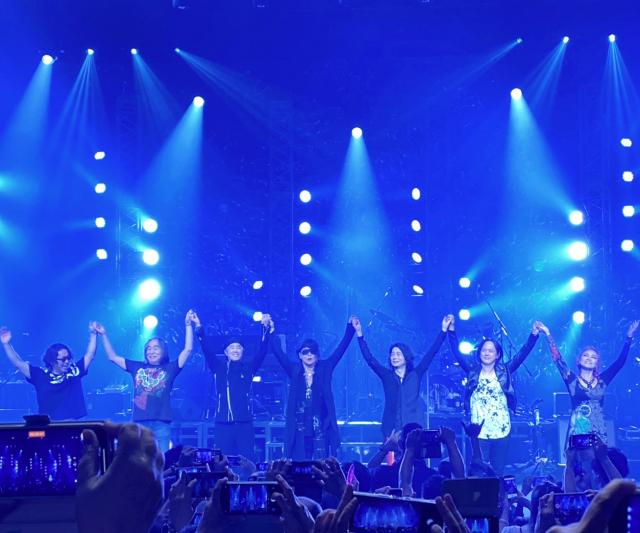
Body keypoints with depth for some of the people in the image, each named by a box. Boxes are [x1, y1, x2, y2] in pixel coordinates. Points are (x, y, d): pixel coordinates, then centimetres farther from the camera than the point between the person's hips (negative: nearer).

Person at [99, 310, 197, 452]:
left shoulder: (169, 369, 11)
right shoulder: (137, 367, 18)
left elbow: (188, 349, 2)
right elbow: (112, 357, 21)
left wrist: (188, 325, -4)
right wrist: (104, 335, 15)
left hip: (161, 424, -2)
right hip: (139, 423, 2)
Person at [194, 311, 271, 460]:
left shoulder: (249, 368, 10)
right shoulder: (219, 368, 11)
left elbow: (262, 351, -1)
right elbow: (207, 350, 1)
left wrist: (265, 328, -16)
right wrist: (199, 328, -13)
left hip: (244, 423, -1)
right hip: (223, 423, 1)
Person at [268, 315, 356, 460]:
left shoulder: (324, 369, 8)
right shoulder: (294, 370, 9)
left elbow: (341, 349, 3)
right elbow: (279, 353, 2)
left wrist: (350, 328, -6)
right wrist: (271, 332, -6)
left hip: (321, 429, 0)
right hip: (299, 430, 0)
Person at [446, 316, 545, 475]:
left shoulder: (504, 371, 7)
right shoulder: (472, 371, 7)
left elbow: (523, 353, 1)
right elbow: (457, 352, 1)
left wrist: (534, 334, -10)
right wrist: (451, 330, -9)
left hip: (501, 431, 1)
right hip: (479, 431, -1)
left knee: (498, 473, 4)